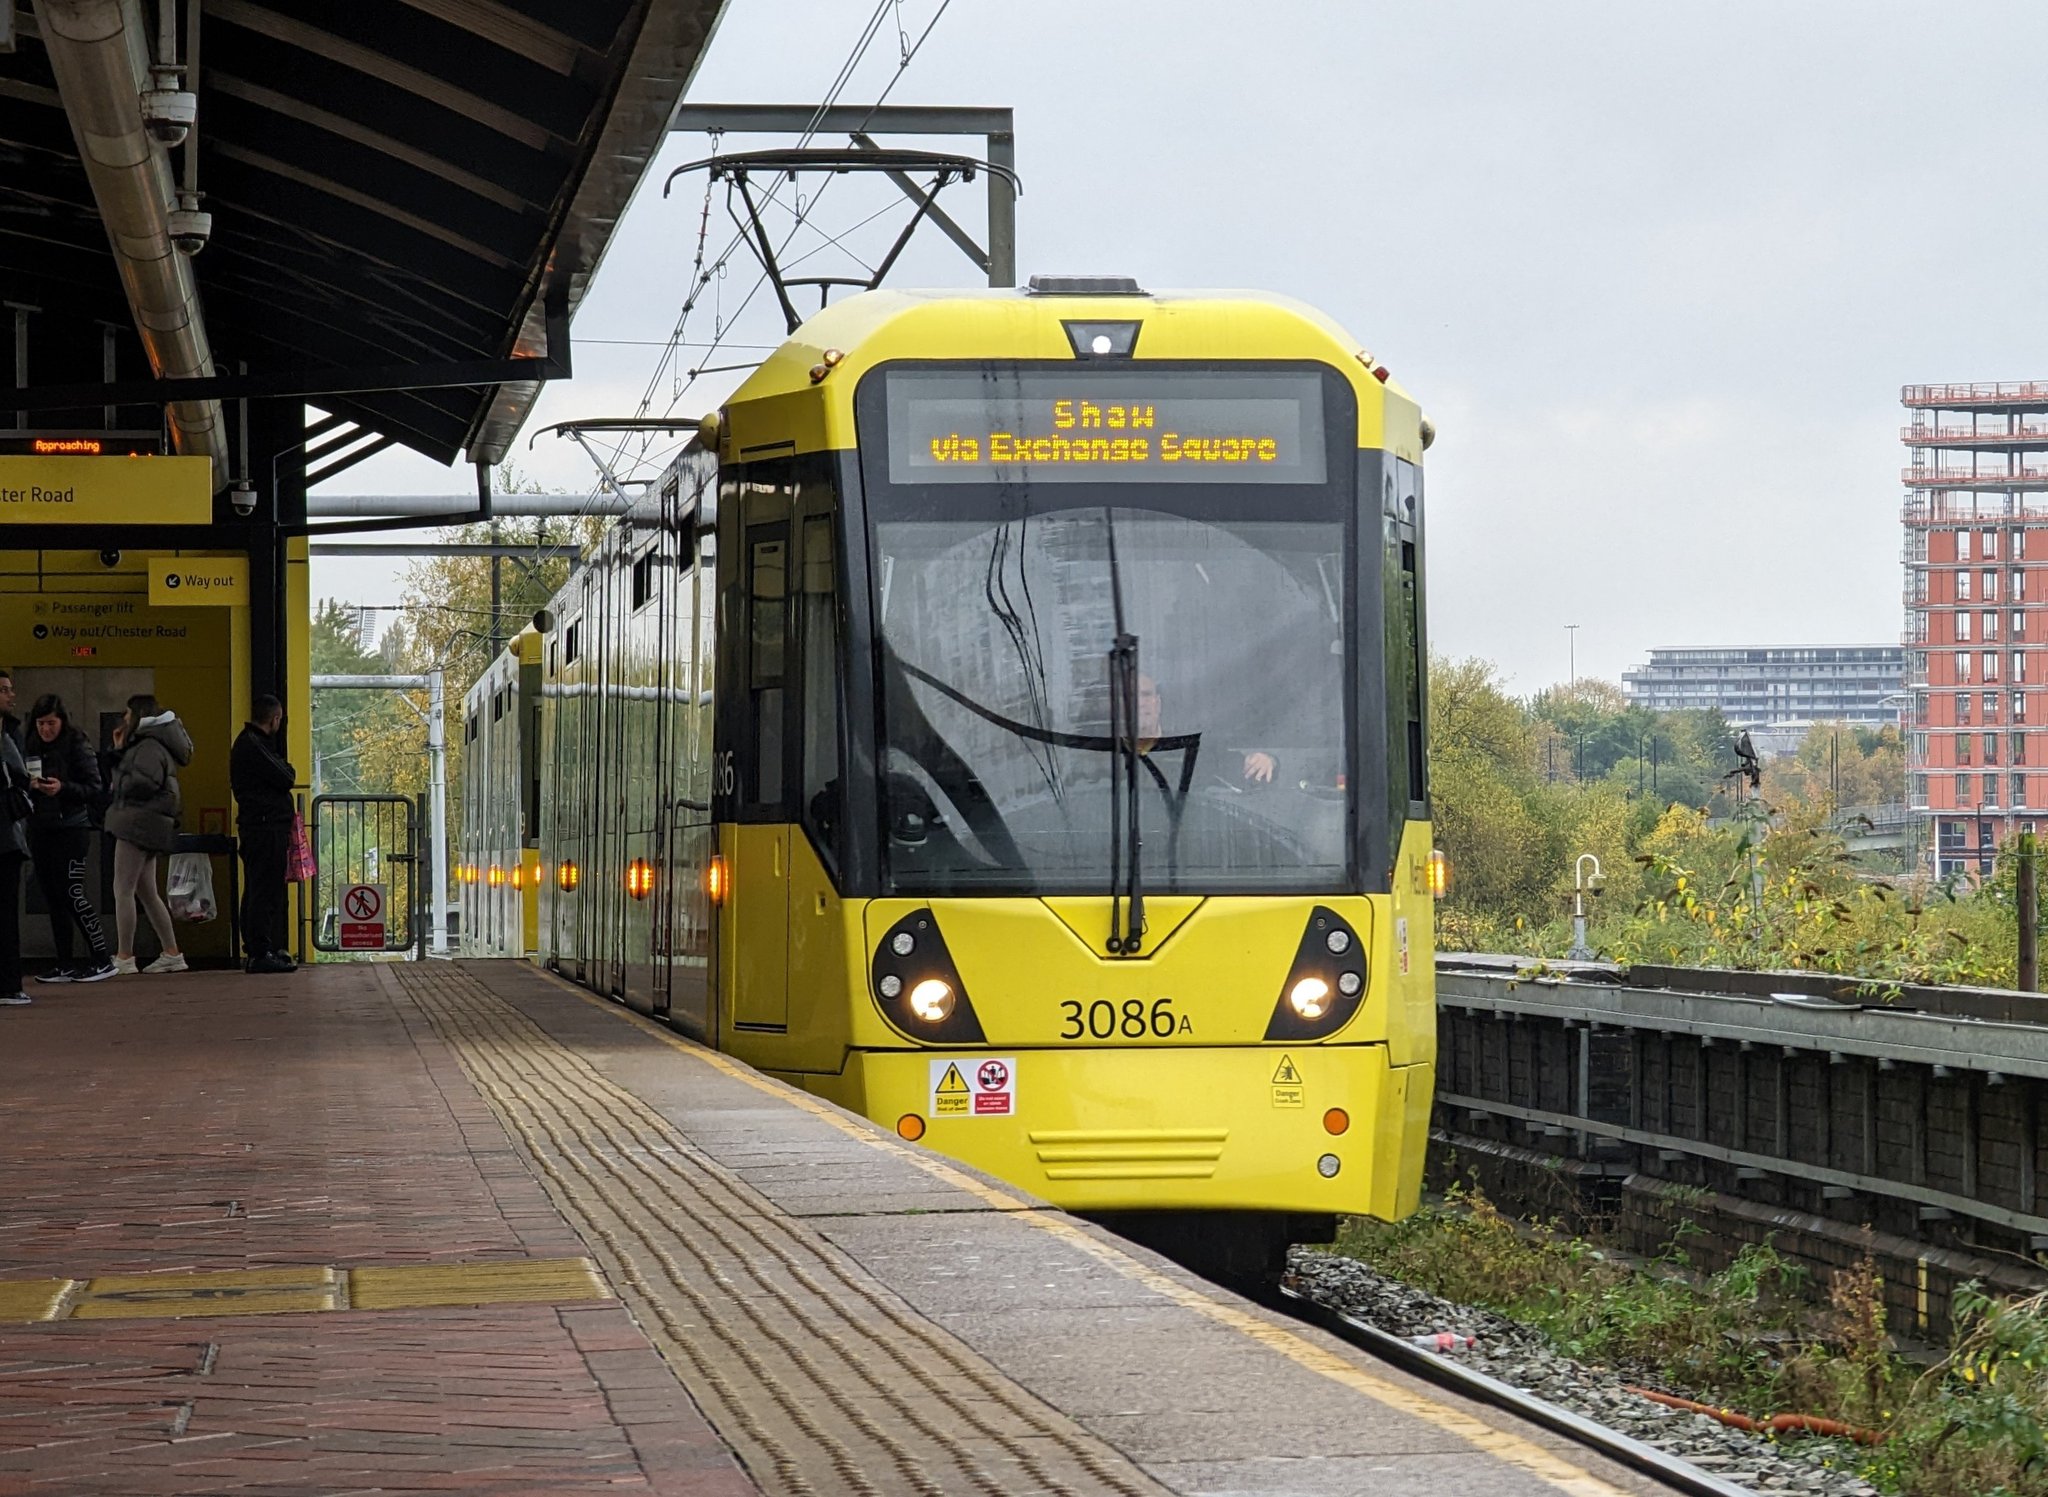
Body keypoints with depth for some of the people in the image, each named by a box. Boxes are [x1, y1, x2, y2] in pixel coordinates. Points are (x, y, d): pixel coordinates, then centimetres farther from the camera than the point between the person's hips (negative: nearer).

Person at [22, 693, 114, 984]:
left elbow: (94, 788, -8)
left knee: (72, 894, -10)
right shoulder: (30, 747, 8)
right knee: (52, 897, 7)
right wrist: (28, 786, -10)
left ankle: (102, 960, -3)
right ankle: (65, 965, 12)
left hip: (71, 827, -6)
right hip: (40, 829, 6)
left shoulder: (77, 747, -7)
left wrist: (63, 787, -22)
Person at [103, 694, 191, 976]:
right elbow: (122, 774, 19)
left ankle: (124, 957, -9)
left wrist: (118, 786, -8)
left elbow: (145, 782, -24)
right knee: (148, 893, 13)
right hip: (143, 825, 11)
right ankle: (172, 954, 13)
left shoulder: (149, 747, -11)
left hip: (139, 823, -11)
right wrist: (119, 749, 13)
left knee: (123, 889, -9)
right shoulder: (142, 744, 21)